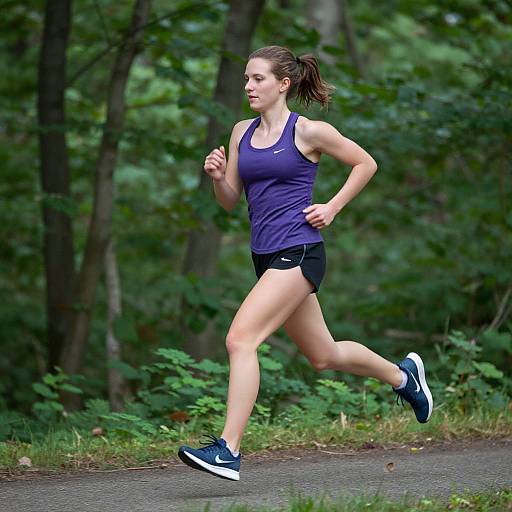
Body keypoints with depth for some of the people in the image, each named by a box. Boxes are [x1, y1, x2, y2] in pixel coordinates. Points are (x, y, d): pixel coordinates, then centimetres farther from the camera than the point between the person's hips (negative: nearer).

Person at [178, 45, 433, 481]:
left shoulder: (308, 131, -6)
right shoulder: (242, 133, 11)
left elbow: (366, 164, 5)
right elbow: (230, 200, 14)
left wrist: (332, 208, -3)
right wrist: (217, 176, -7)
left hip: (298, 253, -8)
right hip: (266, 256, 8)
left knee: (240, 339, -21)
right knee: (324, 355, 19)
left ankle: (228, 449, -23)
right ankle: (402, 375, 44)